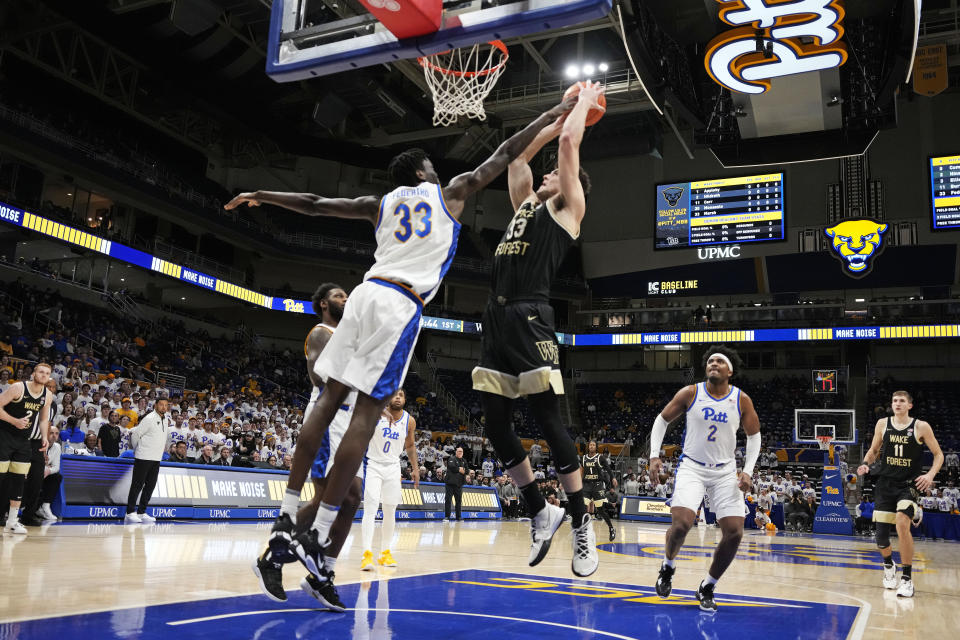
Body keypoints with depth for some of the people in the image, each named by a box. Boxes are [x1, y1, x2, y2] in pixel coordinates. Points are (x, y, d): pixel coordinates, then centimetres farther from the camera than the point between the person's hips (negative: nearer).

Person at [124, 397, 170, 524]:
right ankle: (130, 513, -1)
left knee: (150, 486, 7)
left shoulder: (166, 418, 10)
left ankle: (142, 512, 14)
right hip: (143, 457, -7)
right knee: (137, 485, -4)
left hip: (156, 459, 7)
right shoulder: (149, 418, -13)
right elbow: (135, 433, -9)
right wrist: (136, 449, 3)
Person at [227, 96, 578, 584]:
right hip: (401, 304, -5)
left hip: (366, 292, 5)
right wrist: (554, 115, 27)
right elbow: (505, 154, 18)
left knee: (329, 399, 8)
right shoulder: (450, 193, 12)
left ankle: (287, 515, 8)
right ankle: (317, 536, -7)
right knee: (366, 412, -7)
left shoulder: (381, 203, 21)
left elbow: (315, 205, 22)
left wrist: (262, 196, 34)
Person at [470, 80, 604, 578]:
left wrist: (585, 103, 20)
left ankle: (581, 522, 5)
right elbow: (517, 153, 35)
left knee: (548, 421, -7)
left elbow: (570, 144, 4)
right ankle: (540, 513, 18)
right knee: (495, 424, 5)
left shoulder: (567, 209, 7)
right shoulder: (526, 203, 26)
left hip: (529, 319, -8)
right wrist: (556, 119, 39)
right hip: (497, 319, 8)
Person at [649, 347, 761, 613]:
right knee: (680, 525, -21)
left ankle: (707, 588, 15)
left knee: (734, 533, -6)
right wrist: (654, 456, -6)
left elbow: (754, 436, 9)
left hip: (725, 471, 2)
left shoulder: (741, 400, -3)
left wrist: (747, 470, -3)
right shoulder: (690, 393, -7)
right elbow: (662, 420, 4)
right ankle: (668, 566, 13)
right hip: (692, 467, -2)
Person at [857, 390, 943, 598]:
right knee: (881, 537, 1)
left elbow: (938, 454, 2)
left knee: (902, 524, -26)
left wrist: (931, 475, -15)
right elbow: (873, 450, 15)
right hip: (885, 483, 3)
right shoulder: (882, 424, 4)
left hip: (909, 484, -3)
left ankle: (907, 578, -11)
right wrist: (865, 464, -6)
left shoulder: (921, 427, -3)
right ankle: (888, 565, 36)